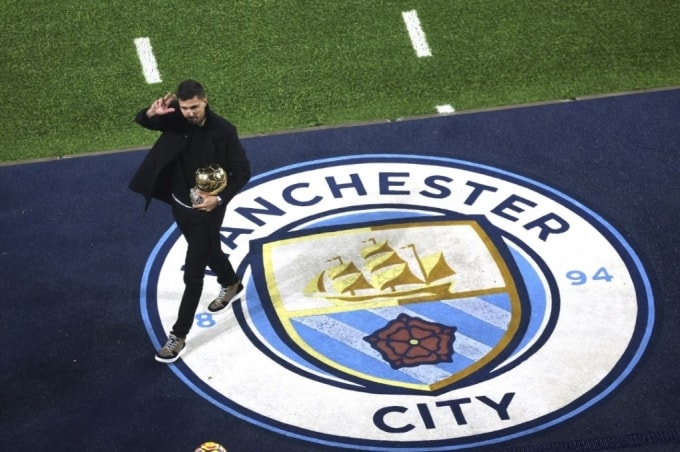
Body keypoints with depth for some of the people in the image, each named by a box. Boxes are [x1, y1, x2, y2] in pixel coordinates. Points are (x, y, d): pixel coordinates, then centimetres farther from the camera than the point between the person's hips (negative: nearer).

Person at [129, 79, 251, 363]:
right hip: (180, 203, 6)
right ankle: (231, 284, 60)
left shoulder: (223, 131, -23)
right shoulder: (177, 120, -13)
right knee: (208, 250, 30)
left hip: (207, 210, -6)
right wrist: (152, 113, -39)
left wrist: (220, 198, -28)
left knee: (193, 273, -2)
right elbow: (141, 121, -15)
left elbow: (242, 172, -16)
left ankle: (179, 336, 7)